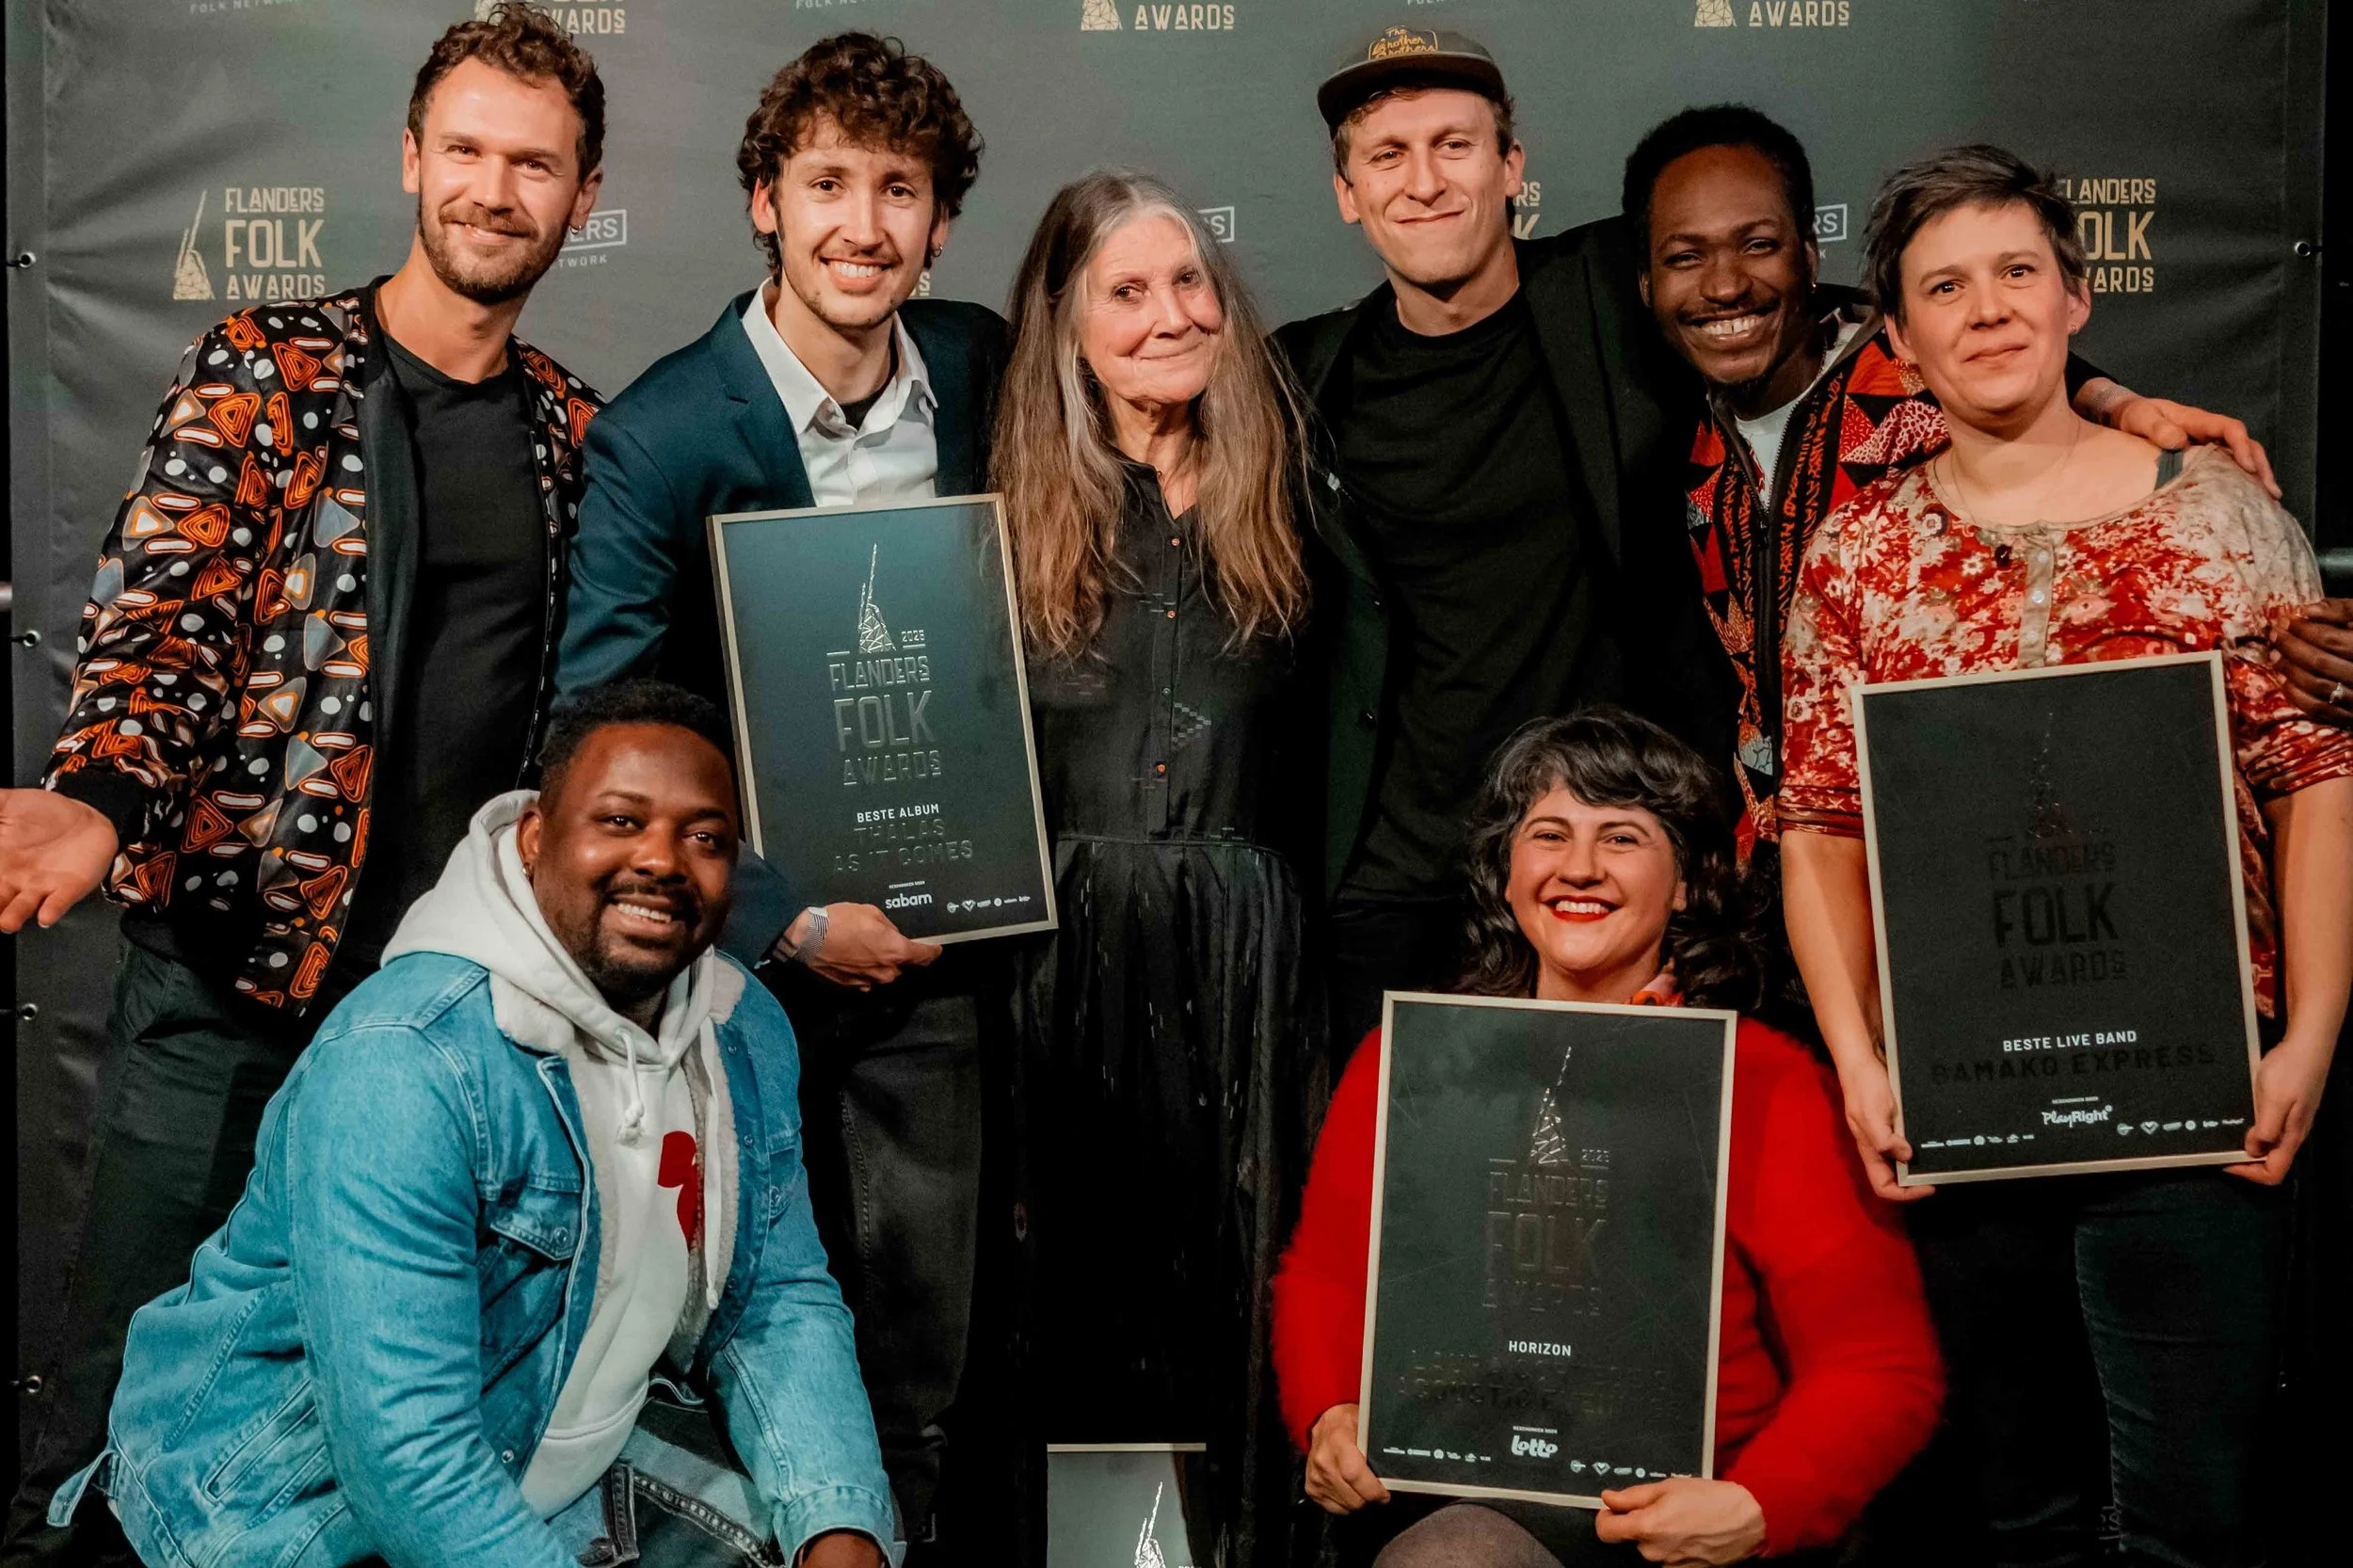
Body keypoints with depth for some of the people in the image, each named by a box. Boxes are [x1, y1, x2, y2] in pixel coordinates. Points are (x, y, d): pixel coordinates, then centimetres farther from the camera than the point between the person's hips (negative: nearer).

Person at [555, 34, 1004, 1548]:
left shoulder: (983, 369, 0)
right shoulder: (660, 434, -14)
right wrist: (791, 922, -17)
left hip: (932, 932, 4)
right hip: (747, 941, -3)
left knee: (924, 1320, 11)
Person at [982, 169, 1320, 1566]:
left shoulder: (1279, 499, 9)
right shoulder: (1014, 508, 4)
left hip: (1247, 957, 1)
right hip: (1066, 945, -1)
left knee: (1239, 1272, 6)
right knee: (1075, 1279, 5)